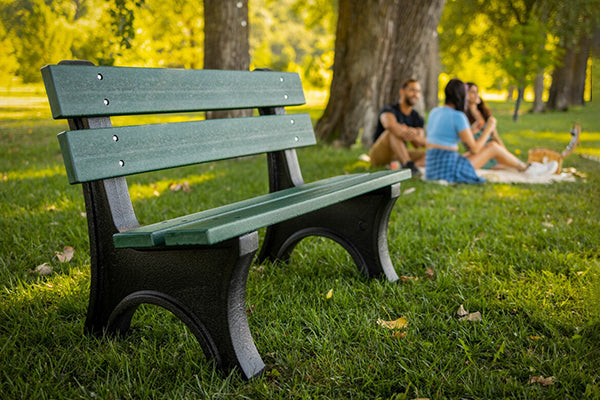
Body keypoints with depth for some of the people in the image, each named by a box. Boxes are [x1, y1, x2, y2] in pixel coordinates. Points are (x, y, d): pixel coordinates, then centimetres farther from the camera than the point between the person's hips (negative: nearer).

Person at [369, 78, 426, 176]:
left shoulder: (418, 119, 7)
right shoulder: (389, 110, -10)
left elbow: (418, 144, -8)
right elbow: (390, 125, -35)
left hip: (398, 157, 6)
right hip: (379, 154, -6)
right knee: (394, 131, -32)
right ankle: (408, 163, -48)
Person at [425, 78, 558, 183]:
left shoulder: (434, 112, 10)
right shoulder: (458, 116, -15)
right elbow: (474, 149, -11)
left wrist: (472, 130, 22)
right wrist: (488, 129, 3)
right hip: (449, 169, -8)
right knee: (493, 147, 4)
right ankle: (526, 168, 25)